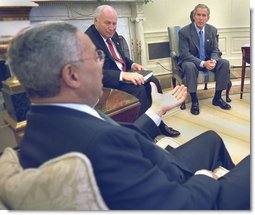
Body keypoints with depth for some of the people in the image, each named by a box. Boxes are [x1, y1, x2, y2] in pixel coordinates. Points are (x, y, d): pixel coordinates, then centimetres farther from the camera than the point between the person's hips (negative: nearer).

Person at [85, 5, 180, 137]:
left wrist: (132, 65, 1)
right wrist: (123, 75, -34)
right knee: (138, 88, -27)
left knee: (153, 81, -6)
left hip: (123, 73, 9)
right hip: (106, 82, -8)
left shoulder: (112, 34, 9)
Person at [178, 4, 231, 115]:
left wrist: (213, 61, -24)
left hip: (208, 60, 5)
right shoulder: (184, 31, -15)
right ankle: (194, 101, -23)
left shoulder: (212, 30, 0)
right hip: (190, 61, -5)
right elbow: (184, 54, -20)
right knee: (189, 67, -38)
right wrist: (202, 63, -32)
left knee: (225, 63, -18)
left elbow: (215, 51, 1)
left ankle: (217, 97, -6)